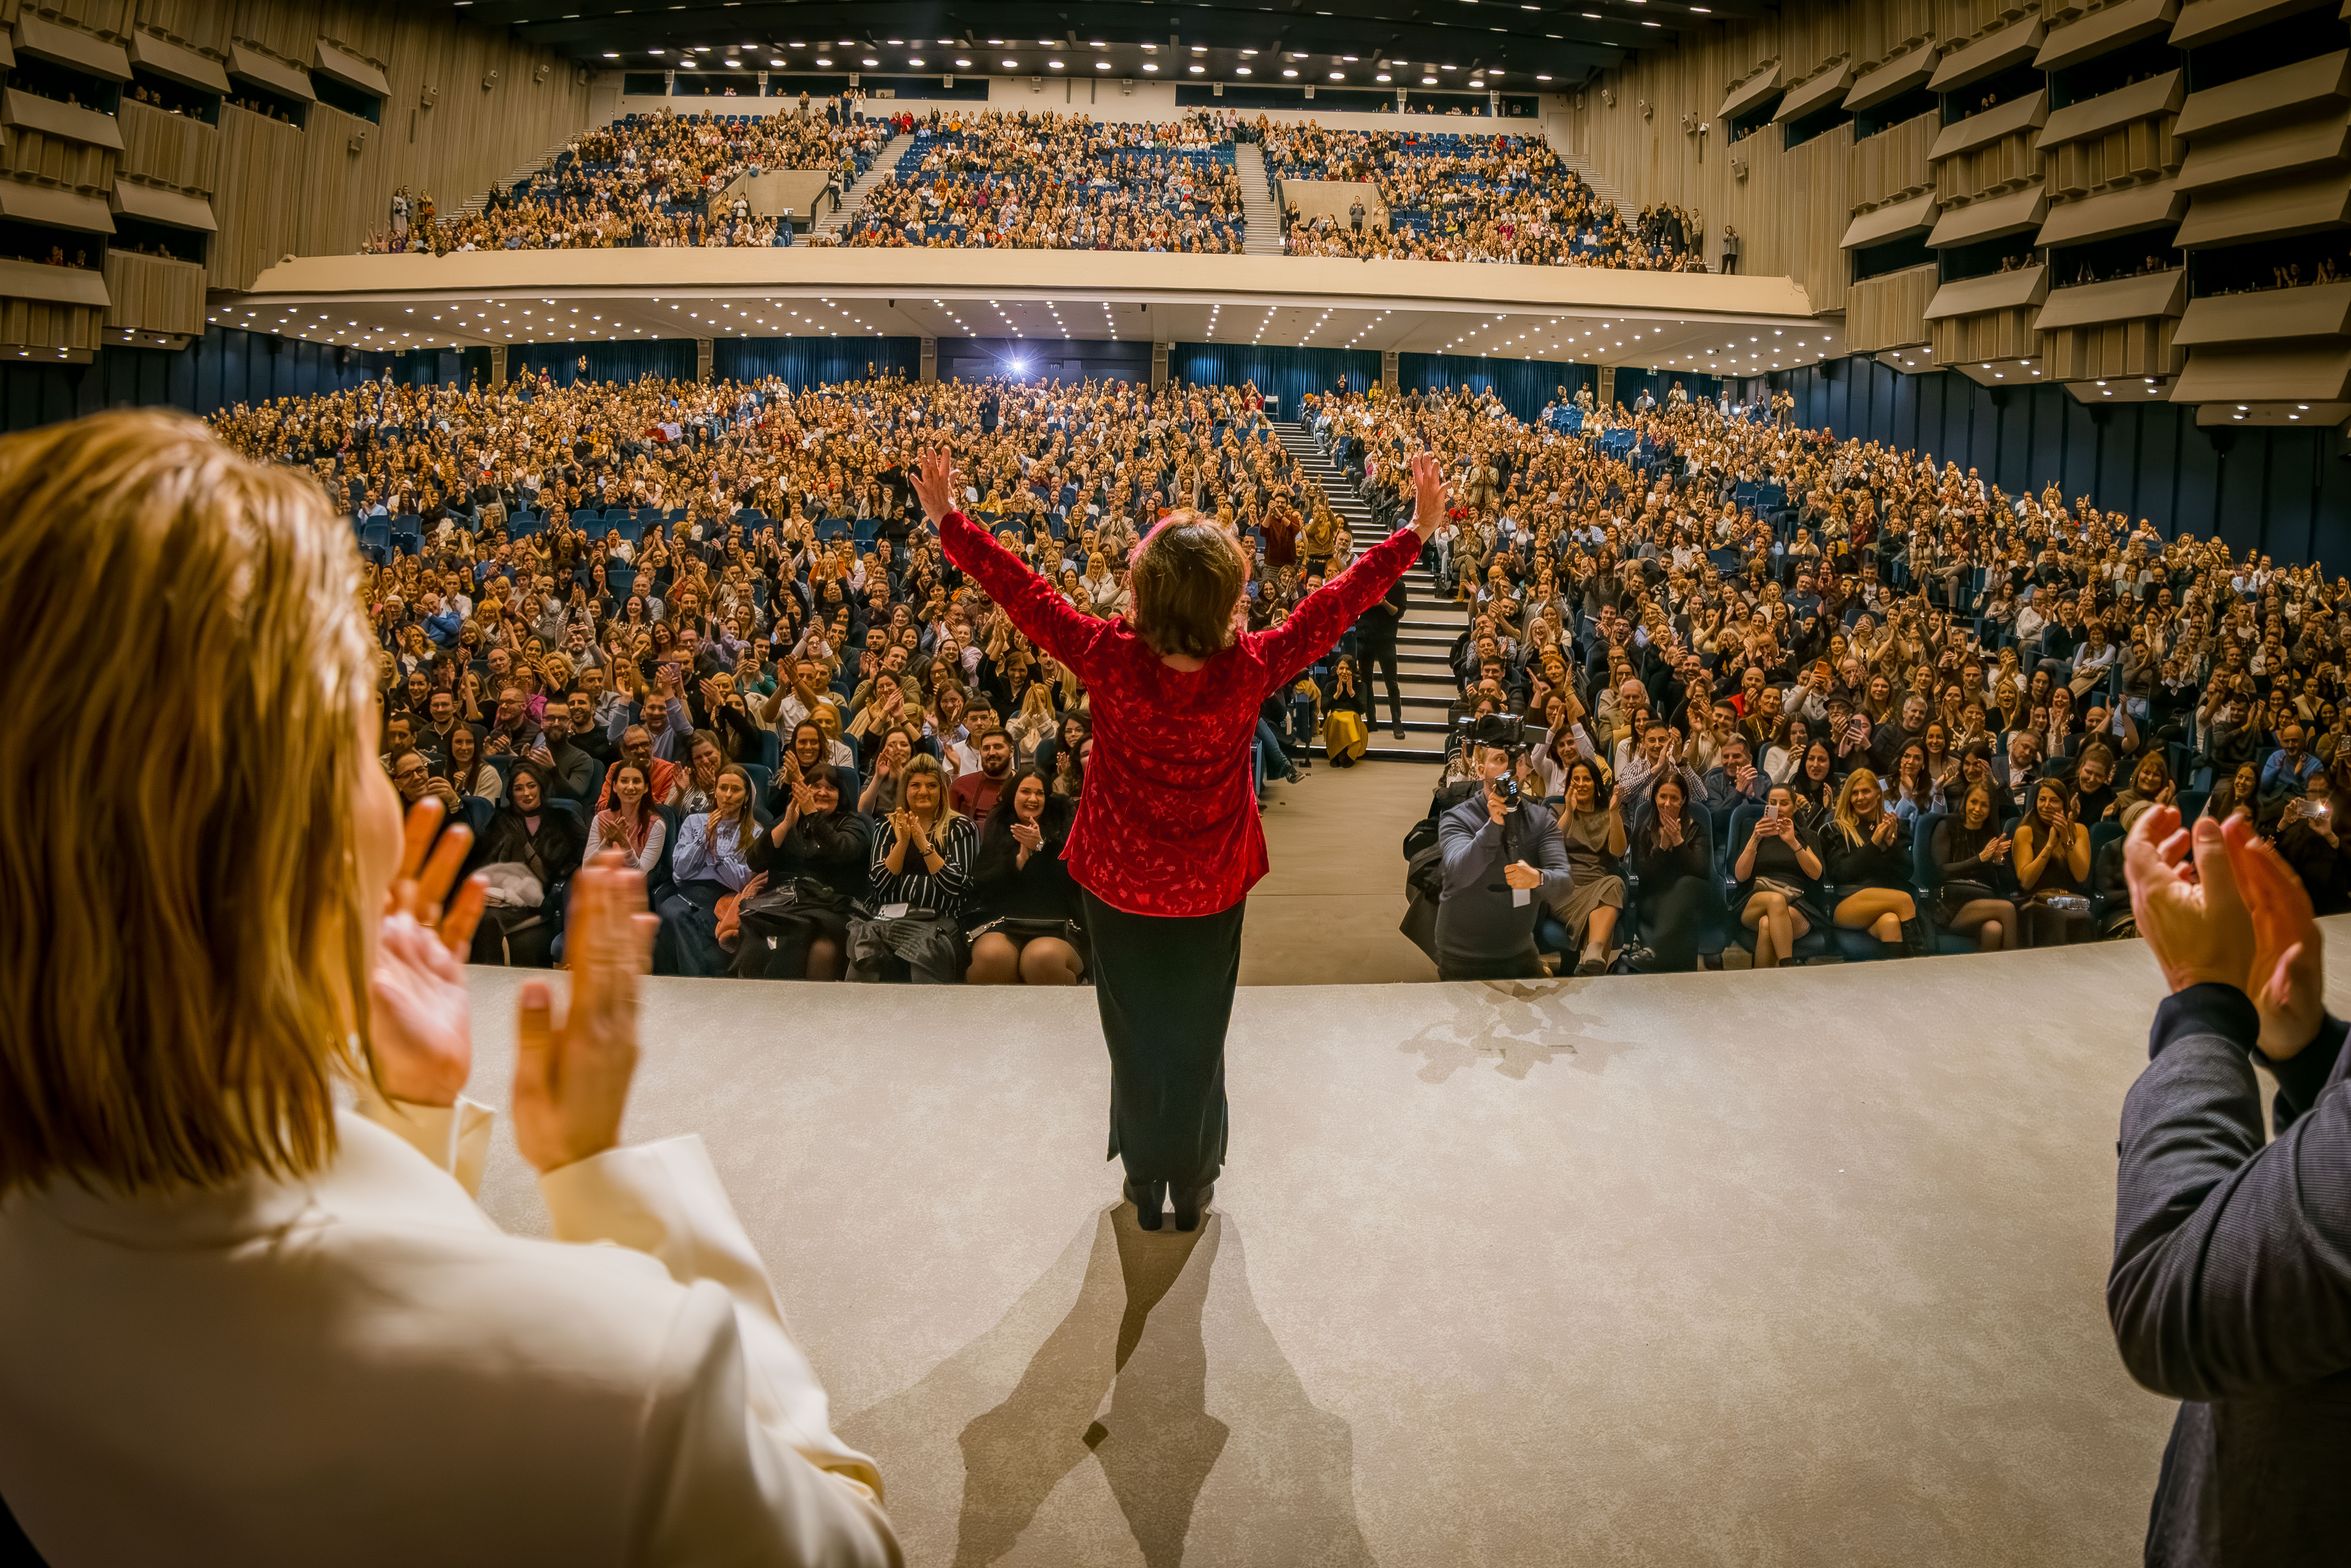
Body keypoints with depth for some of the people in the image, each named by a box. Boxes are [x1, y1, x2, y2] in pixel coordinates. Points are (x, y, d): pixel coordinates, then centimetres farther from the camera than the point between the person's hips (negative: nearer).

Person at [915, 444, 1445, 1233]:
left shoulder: (1110, 661, -25)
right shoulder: (1250, 670, -24)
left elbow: (1023, 592, -15)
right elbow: (1336, 603, -15)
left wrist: (949, 519, -3)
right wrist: (1417, 531, -4)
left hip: (1118, 886, 0)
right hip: (1209, 892, 0)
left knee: (1135, 1034, 19)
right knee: (1198, 1036, 19)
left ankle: (1146, 1183, 37)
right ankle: (1193, 1184, 37)